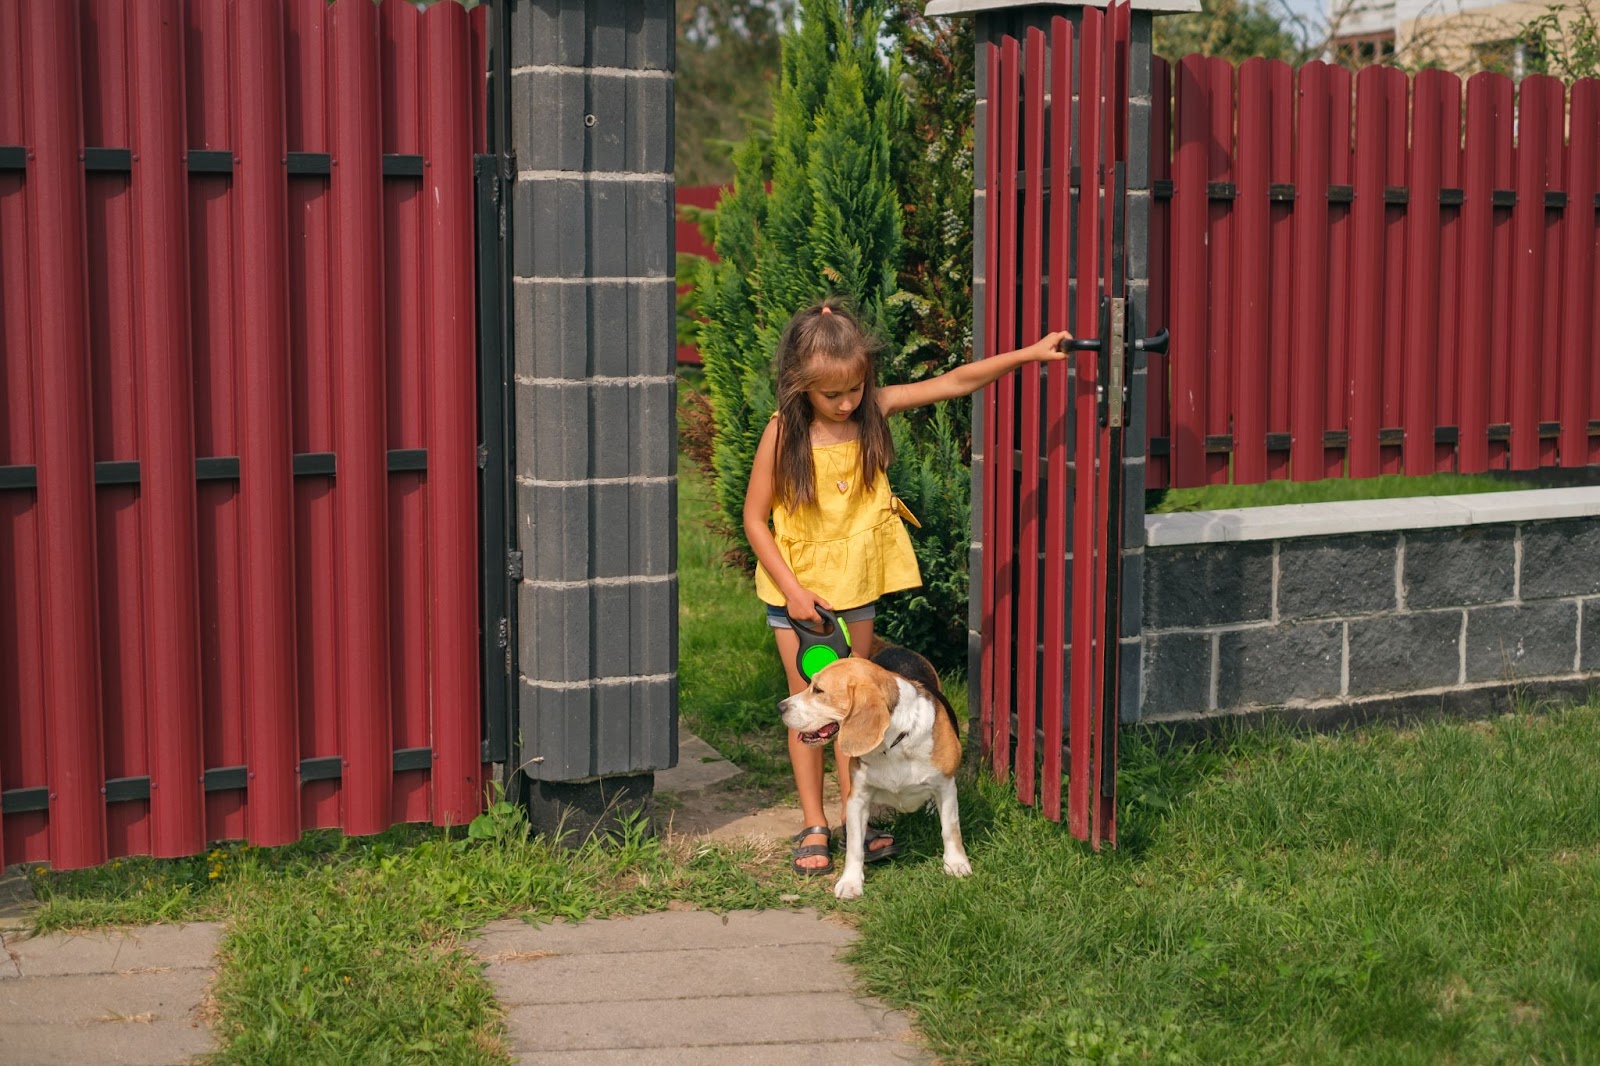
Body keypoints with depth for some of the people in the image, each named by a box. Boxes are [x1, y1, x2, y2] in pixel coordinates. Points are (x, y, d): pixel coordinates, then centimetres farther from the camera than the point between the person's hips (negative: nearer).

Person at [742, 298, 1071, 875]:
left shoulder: (874, 410, -8)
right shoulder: (784, 434, -17)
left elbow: (956, 382, -6)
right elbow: (754, 517, -12)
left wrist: (1030, 352, -12)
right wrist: (792, 589, -17)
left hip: (856, 582, 3)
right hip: (796, 587, -3)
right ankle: (814, 825, 13)